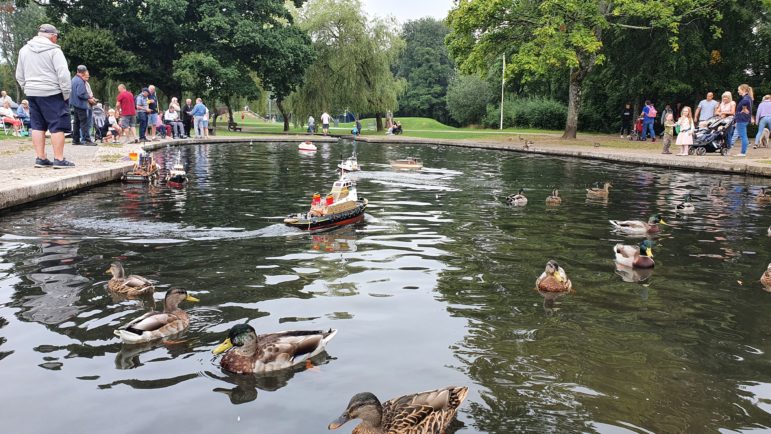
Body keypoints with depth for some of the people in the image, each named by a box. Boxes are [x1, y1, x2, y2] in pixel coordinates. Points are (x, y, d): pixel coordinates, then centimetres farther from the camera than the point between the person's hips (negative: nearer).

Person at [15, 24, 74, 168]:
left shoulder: (24, 50, 11)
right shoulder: (53, 50, -9)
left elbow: (19, 76, 14)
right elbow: (63, 74, -15)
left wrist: (28, 89, 19)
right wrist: (66, 94, -7)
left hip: (32, 93, 6)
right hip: (51, 93, -6)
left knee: (37, 126, 11)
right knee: (57, 126, -3)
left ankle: (40, 158, 12)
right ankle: (59, 159, -5)